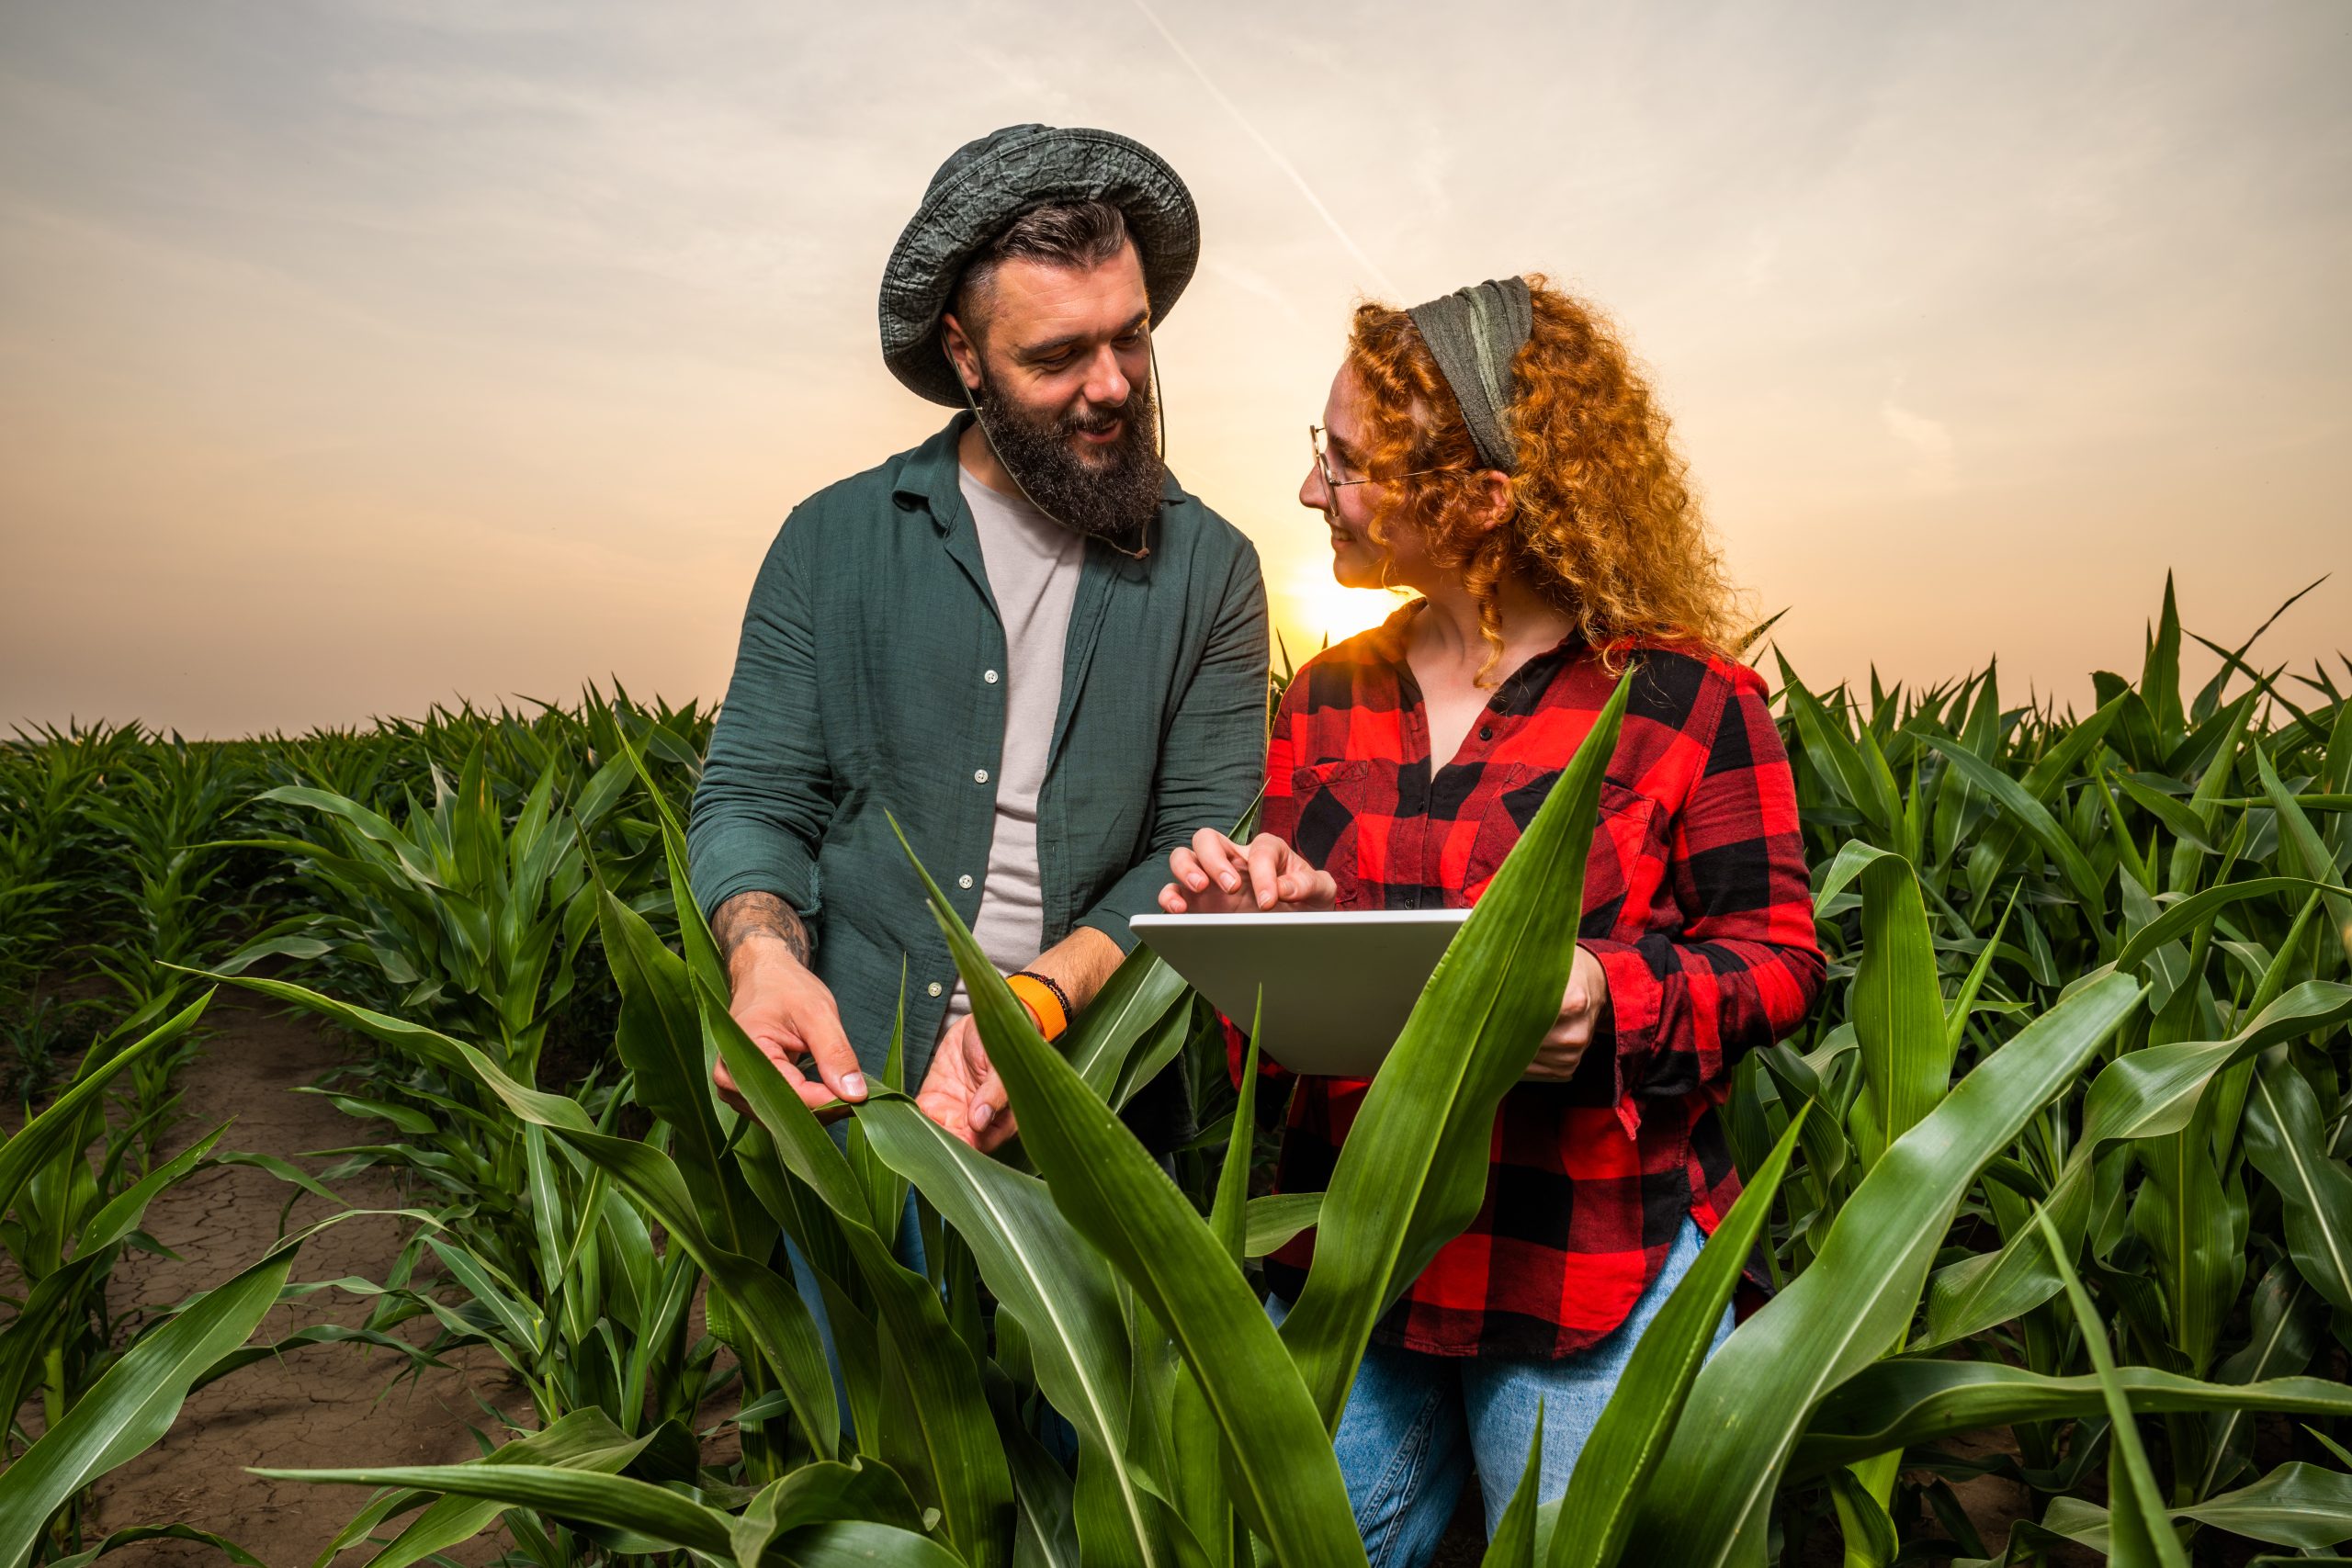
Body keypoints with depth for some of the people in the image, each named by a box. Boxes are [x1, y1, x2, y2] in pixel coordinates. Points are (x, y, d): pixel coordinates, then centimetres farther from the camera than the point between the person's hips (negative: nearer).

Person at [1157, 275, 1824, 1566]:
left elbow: (1777, 957, -3)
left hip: (1595, 1281, -3)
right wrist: (1249, 923, -12)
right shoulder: (1328, 700, 5)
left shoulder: (1685, 699, -9)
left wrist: (1613, 995, -22)